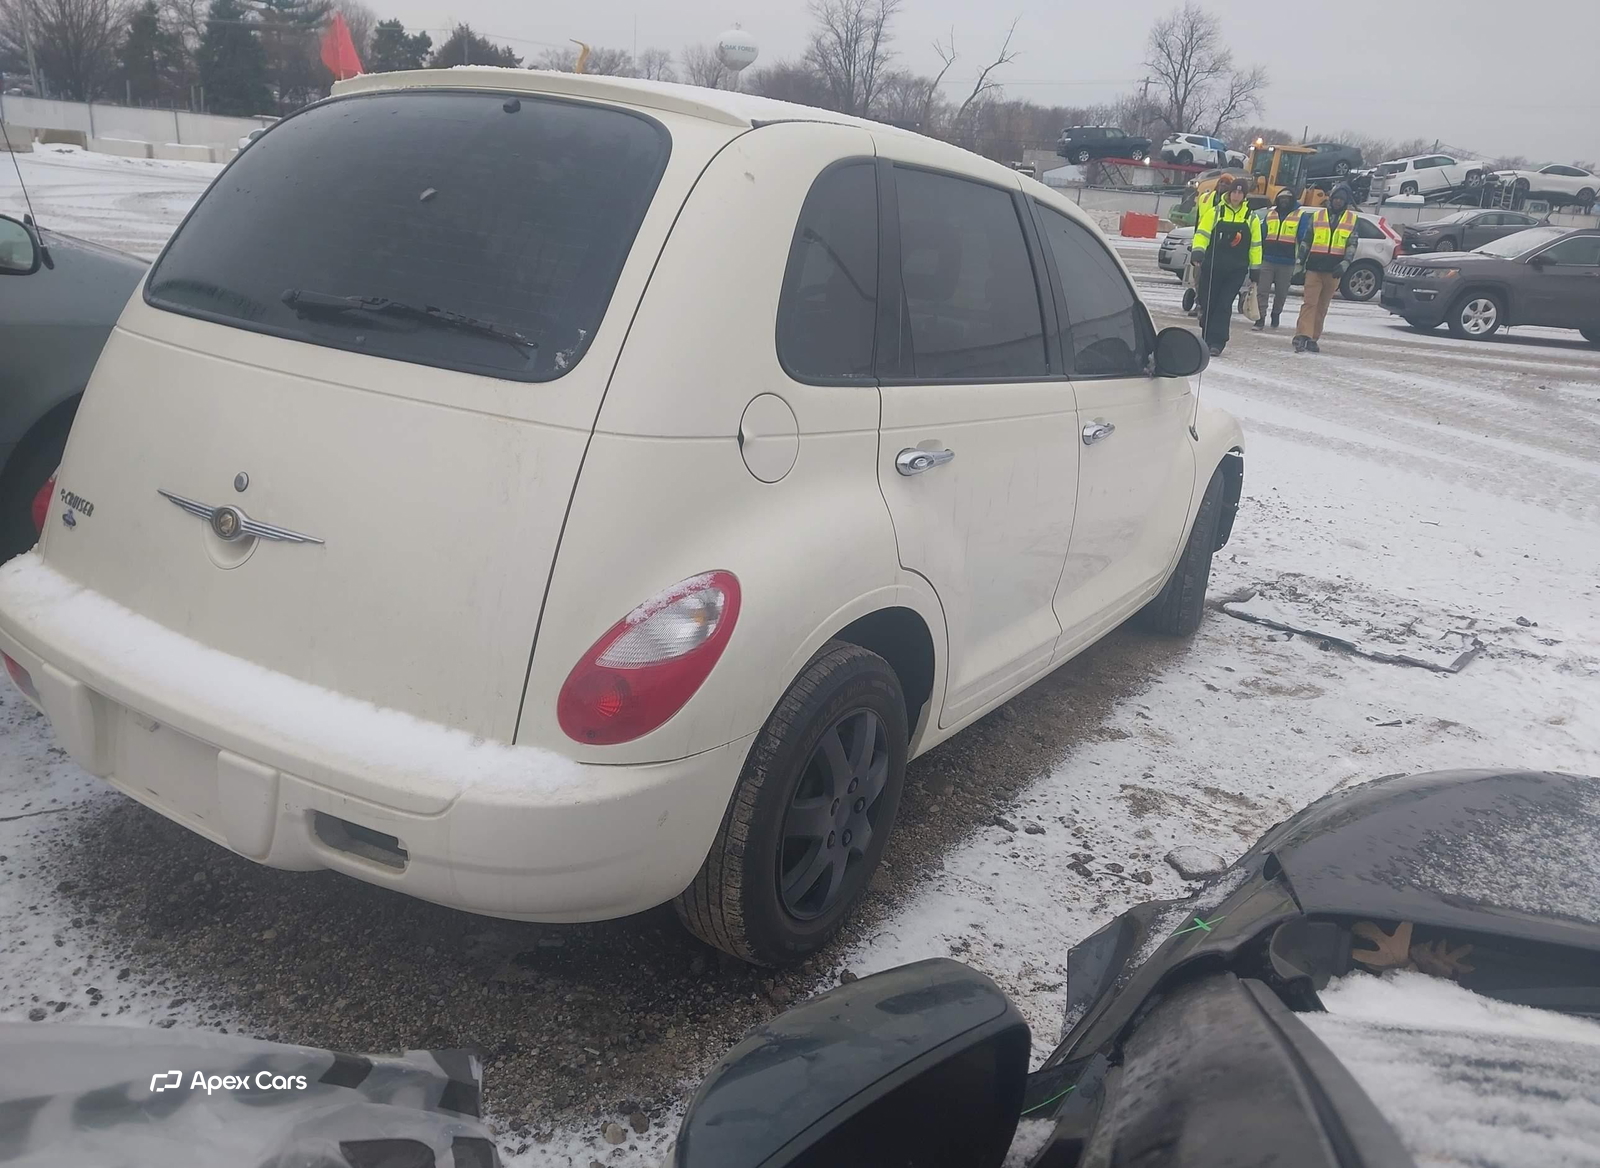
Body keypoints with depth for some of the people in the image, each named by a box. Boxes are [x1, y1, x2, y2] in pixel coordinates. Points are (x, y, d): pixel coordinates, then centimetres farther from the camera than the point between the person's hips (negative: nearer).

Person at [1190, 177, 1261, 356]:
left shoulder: (1251, 217, 8)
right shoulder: (1216, 212, 4)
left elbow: (1255, 245, 12)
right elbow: (1202, 234, -2)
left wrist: (1254, 268, 11)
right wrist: (1198, 252, -20)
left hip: (1237, 270, 0)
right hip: (1212, 267, 0)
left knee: (1224, 305, -9)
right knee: (1209, 303, 5)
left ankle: (1216, 343, -11)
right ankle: (1207, 338, 20)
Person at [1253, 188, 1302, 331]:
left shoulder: (1300, 215, 2)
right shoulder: (1270, 214, 11)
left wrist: (1302, 258, -1)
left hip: (1287, 262, -2)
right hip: (1267, 259, 2)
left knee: (1281, 292, 10)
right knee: (1262, 290, -7)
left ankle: (1276, 314, 30)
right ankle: (1260, 319, -6)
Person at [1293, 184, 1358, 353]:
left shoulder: (1352, 219, 9)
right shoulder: (1317, 216, 8)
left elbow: (1352, 244, 4)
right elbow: (1305, 241, 11)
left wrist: (1345, 263, -10)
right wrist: (1301, 260, 0)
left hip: (1334, 271, 1)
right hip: (1314, 268, -1)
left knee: (1322, 307, 7)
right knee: (1309, 303, -12)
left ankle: (1312, 339, 12)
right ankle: (1302, 336, -20)